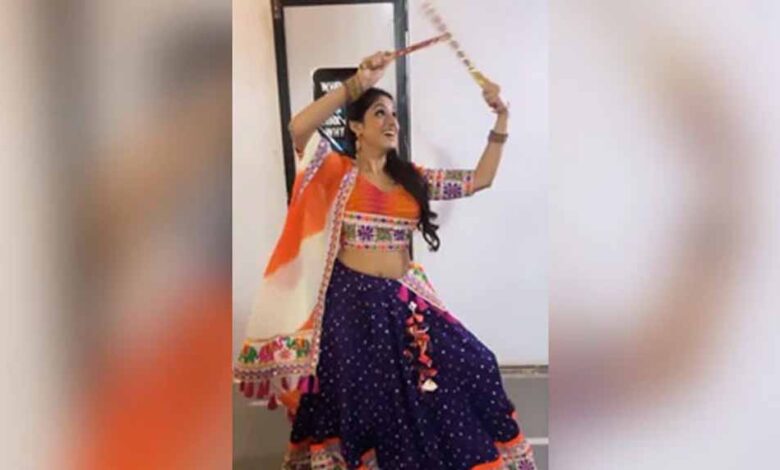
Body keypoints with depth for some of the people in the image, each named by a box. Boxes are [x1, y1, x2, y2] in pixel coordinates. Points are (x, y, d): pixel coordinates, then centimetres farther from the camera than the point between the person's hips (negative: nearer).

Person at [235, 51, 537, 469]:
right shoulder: (338, 173, -2)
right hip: (352, 301, -5)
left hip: (404, 301, 5)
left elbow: (479, 180, 13)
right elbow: (299, 128, -22)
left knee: (469, 368, 0)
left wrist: (501, 119, 5)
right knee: (367, 400, -3)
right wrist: (358, 83, -24)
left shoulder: (412, 179, 12)